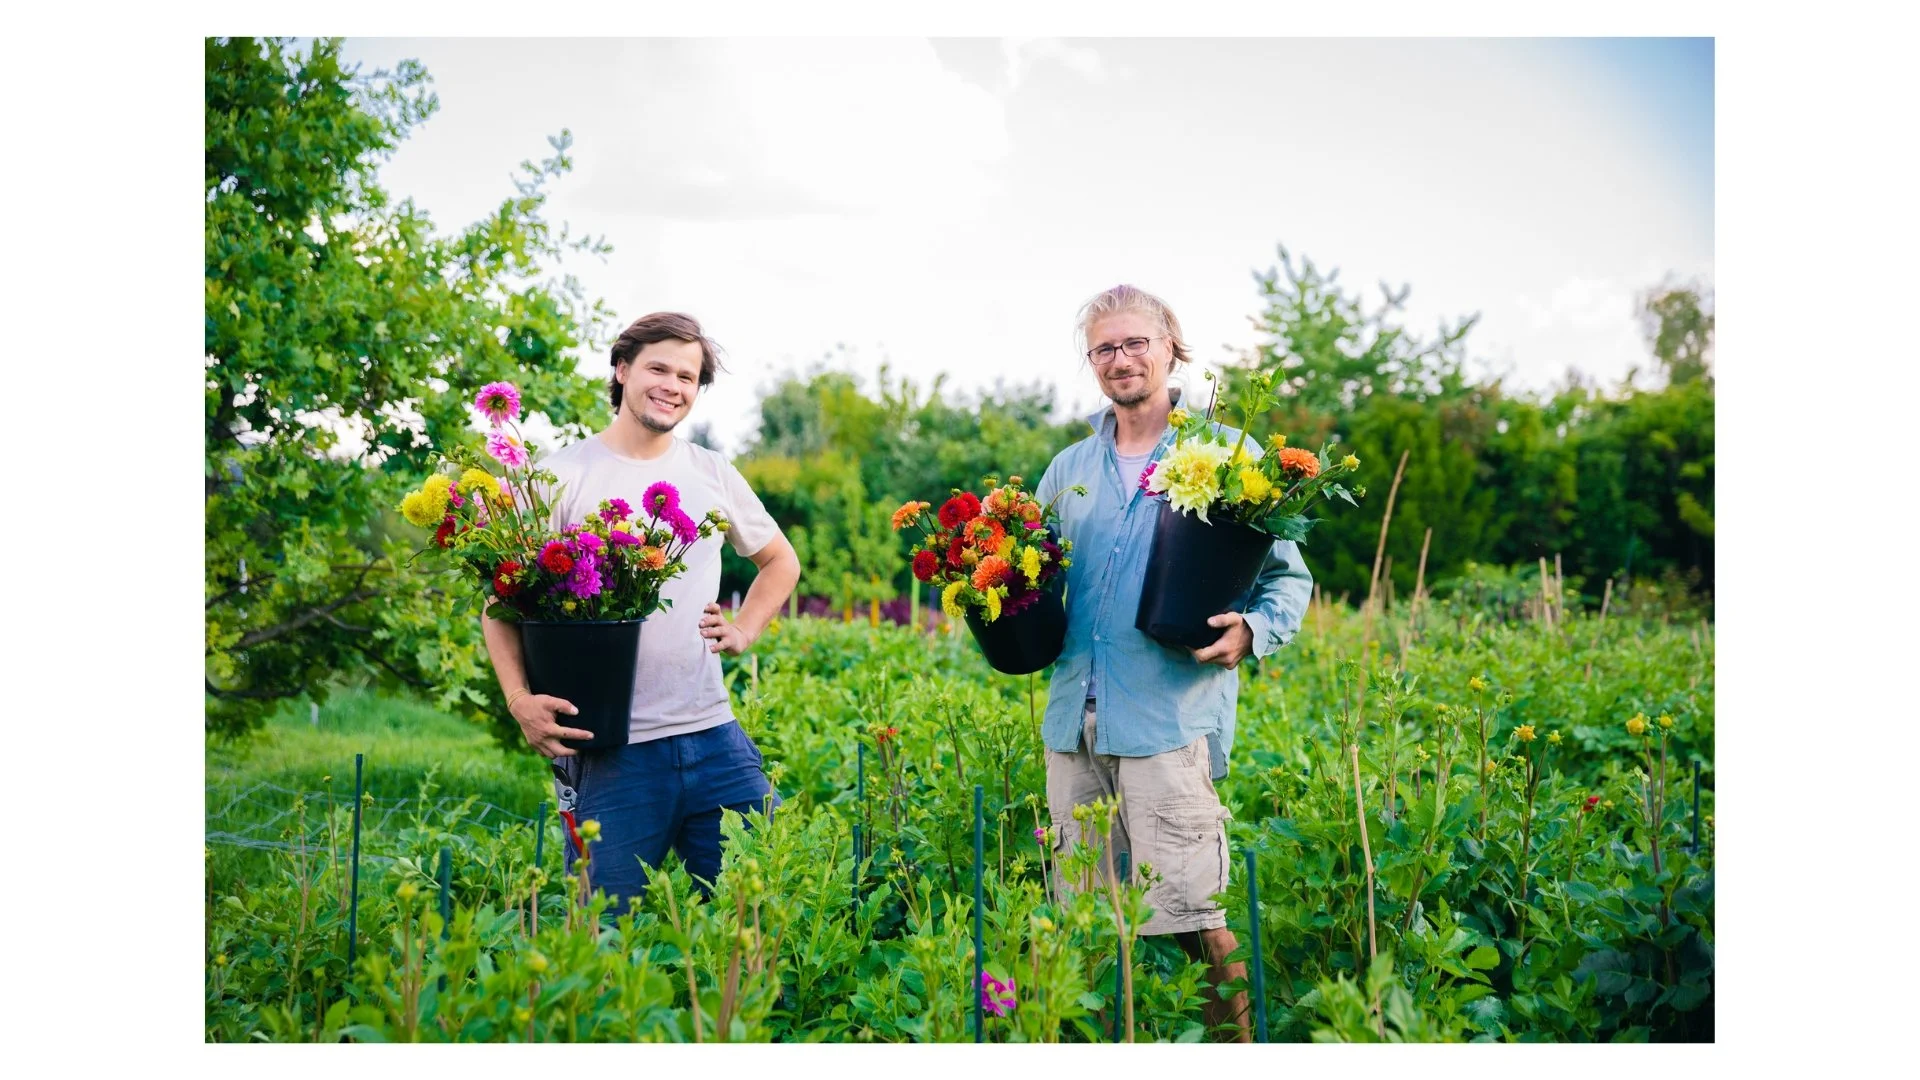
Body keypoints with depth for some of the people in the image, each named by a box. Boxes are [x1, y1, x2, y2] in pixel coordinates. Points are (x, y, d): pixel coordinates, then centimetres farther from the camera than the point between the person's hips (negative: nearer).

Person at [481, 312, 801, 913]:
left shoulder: (713, 474, 11)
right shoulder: (560, 477, 0)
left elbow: (780, 561, 26)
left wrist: (744, 632, 9)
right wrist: (521, 700, -16)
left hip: (712, 736, 4)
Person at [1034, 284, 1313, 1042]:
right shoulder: (1069, 468, 16)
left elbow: (1289, 576, 5)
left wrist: (1253, 631, -16)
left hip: (1170, 716, -5)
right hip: (1073, 716, 5)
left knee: (1191, 914, -7)